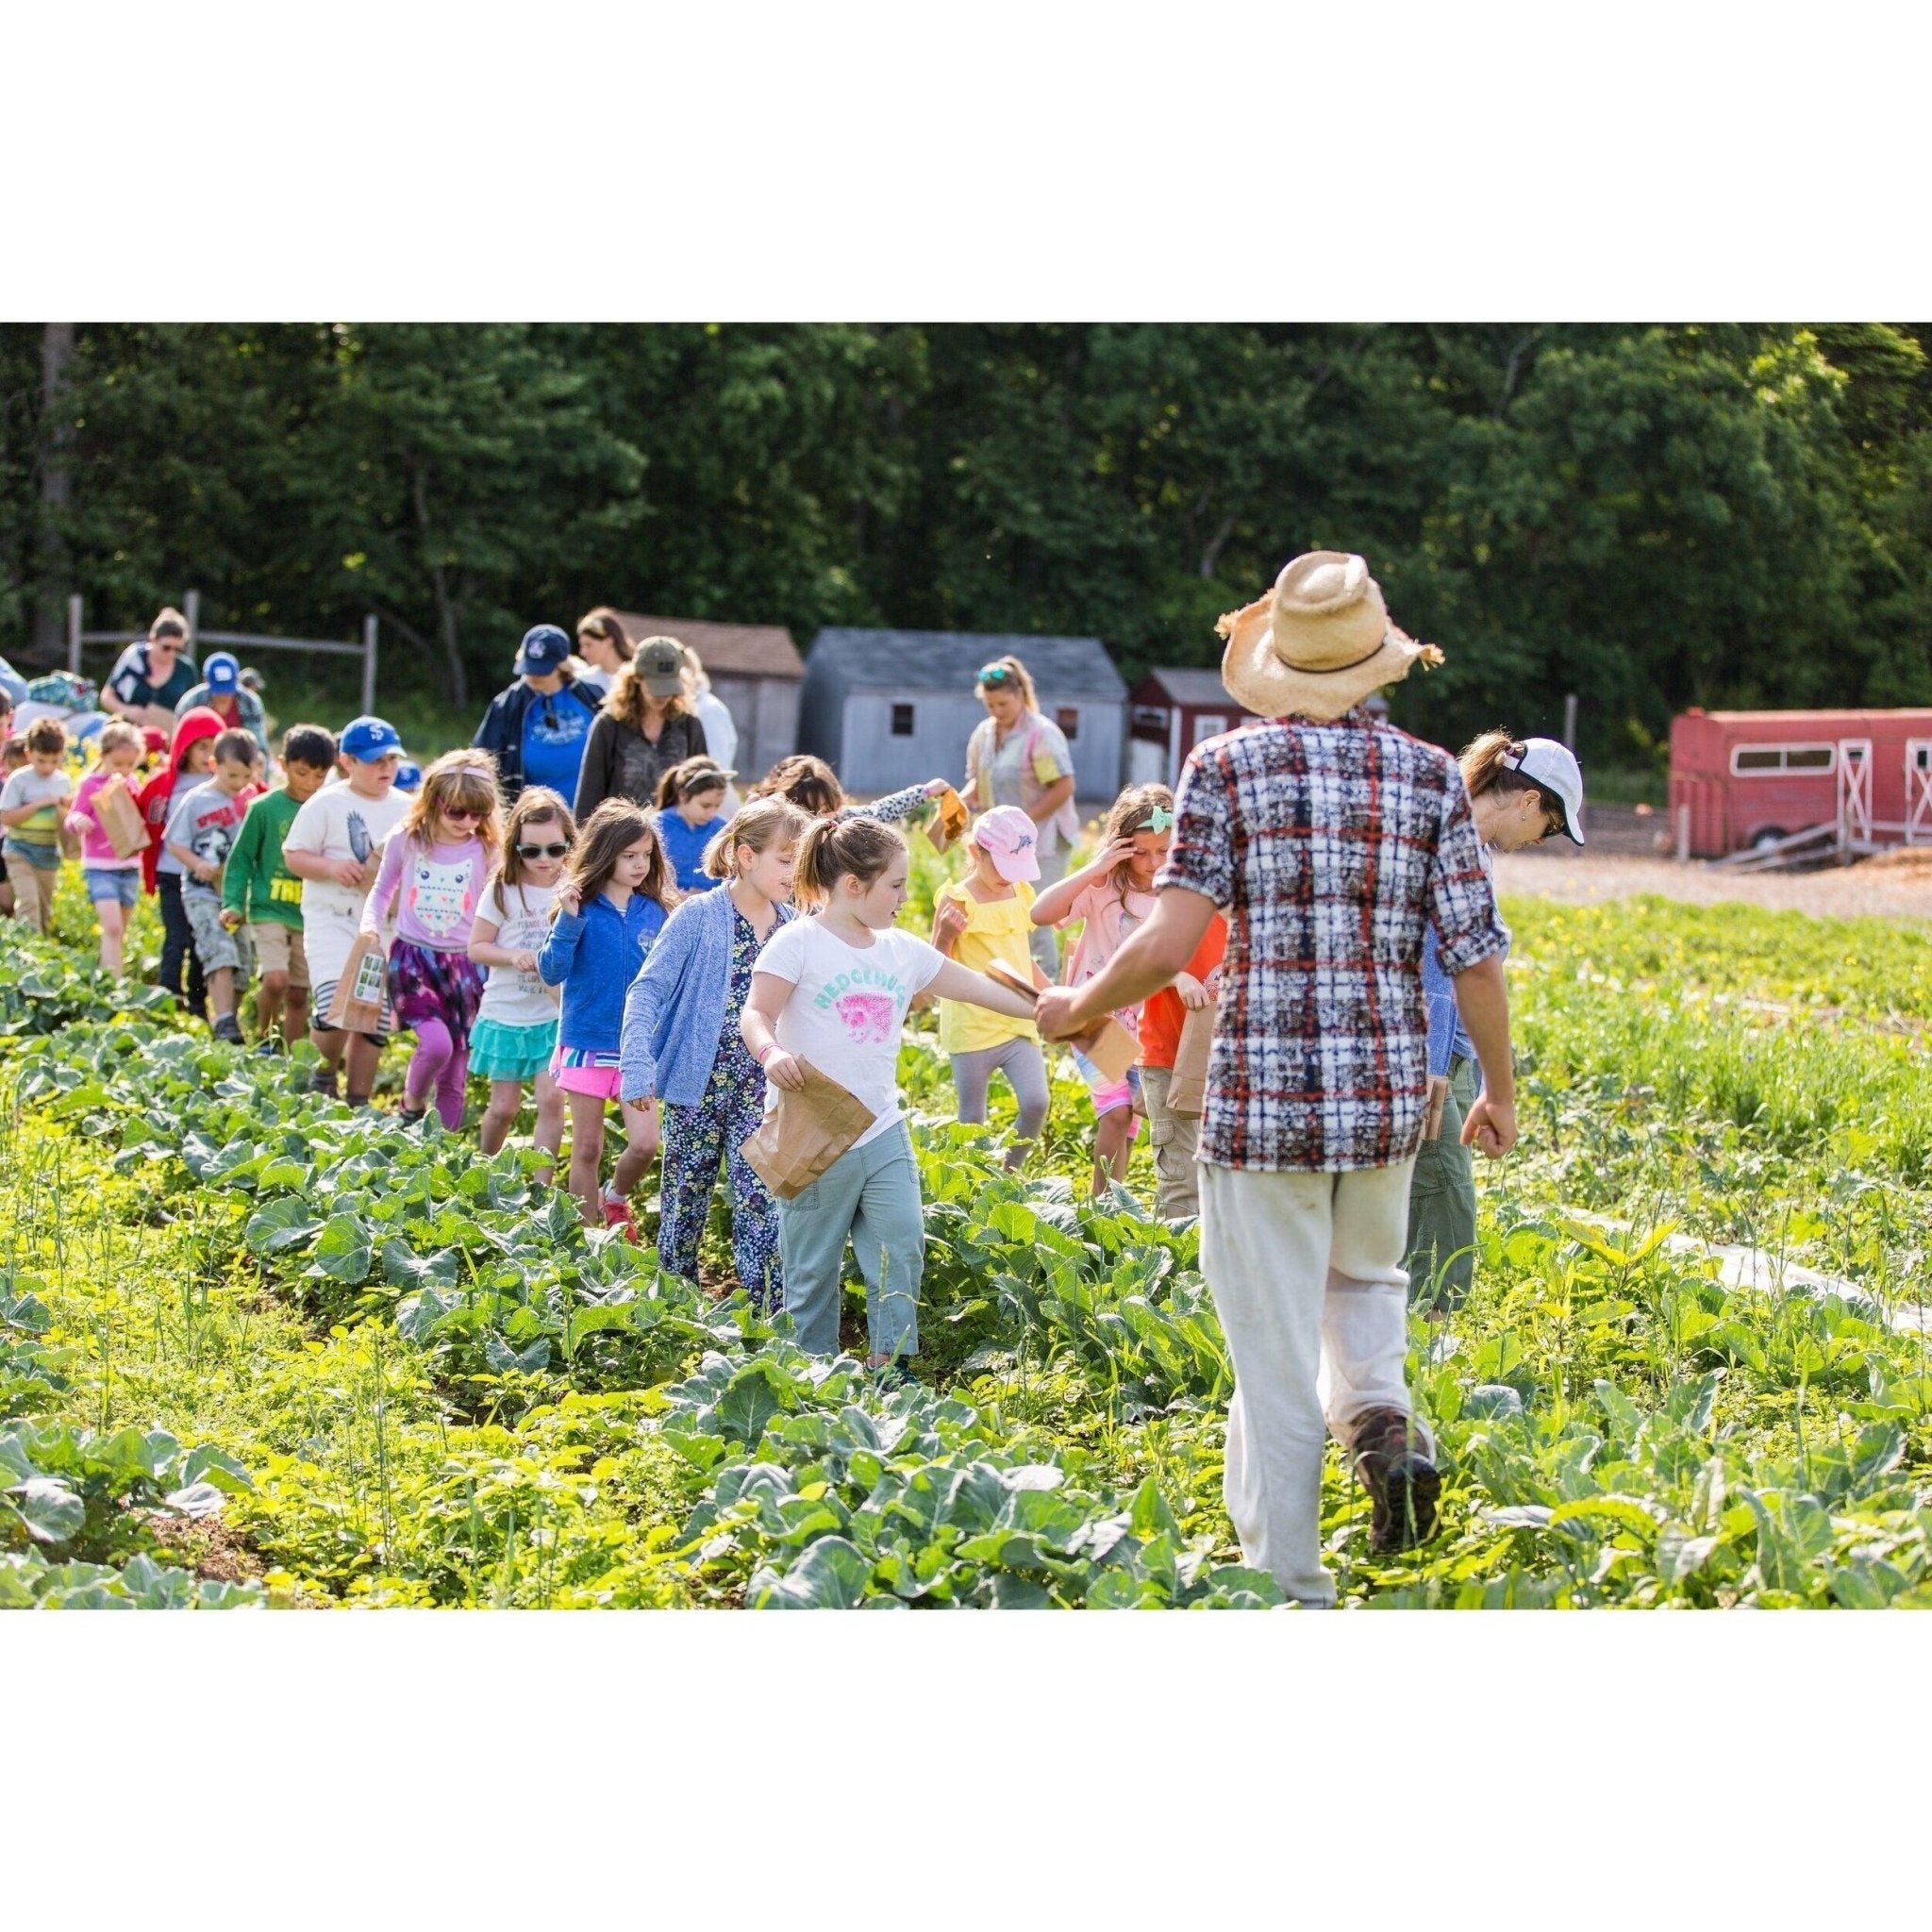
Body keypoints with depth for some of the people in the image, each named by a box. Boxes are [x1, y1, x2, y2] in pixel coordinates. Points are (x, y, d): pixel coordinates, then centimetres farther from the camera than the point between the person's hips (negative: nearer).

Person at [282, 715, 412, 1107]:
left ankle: (358, 1101, 16)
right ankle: (325, 1072, 6)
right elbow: (293, 855, -3)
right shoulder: (326, 805, -4)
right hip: (333, 918, -4)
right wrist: (332, 867, -20)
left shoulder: (406, 809, 9)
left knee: (375, 1018, 5)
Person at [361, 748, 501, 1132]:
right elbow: (382, 890, 14)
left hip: (464, 965, 2)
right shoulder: (405, 841, -1)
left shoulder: (487, 852, -2)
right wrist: (371, 924, -3)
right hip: (412, 957, -1)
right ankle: (412, 1105, 5)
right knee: (437, 1041, -23)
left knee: (455, 1073, 5)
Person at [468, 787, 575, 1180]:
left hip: (555, 1015, 0)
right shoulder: (502, 891, -6)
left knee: (552, 1098, -13)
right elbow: (477, 947, -3)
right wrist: (514, 956, -21)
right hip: (506, 1015, 0)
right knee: (504, 1107, 8)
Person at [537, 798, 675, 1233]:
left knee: (645, 1141, -9)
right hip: (588, 1043, -2)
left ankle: (615, 1199, 21)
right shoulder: (582, 909, -8)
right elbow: (552, 973, -15)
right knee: (587, 1149, 7)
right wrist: (568, 920, -25)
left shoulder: (655, 913, 2)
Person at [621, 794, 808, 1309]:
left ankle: (768, 1312, -4)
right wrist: (638, 1067, -22)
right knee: (686, 1198, 10)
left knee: (762, 1199, -6)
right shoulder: (698, 917, -11)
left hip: (760, 1091, 3)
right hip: (699, 1087, -3)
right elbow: (647, 991, -13)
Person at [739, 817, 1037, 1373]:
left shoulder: (903, 951, 10)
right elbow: (756, 1014, -15)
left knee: (902, 1250, -1)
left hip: (882, 1134, 6)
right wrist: (771, 1053, -37)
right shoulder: (798, 943, -7)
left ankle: (891, 1364, 8)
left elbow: (980, 989, 15)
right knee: (812, 1269, 3)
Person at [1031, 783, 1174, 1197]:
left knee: (1129, 1116, 6)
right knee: (1115, 1110, -16)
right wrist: (1094, 870, -28)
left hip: (1143, 1023, 3)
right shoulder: (1105, 887, -12)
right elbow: (1041, 913, -25)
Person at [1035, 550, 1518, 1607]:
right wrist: (1499, 1090, 14)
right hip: (1388, 1096, 3)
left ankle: (1291, 1592, 10)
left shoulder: (1229, 765, -5)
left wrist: (1080, 1006, 5)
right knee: (1364, 1280, 29)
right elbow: (1476, 959, 0)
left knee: (1276, 1358, 5)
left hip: (1260, 1100, -3)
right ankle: (1380, 1413, -1)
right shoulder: (1429, 775, 2)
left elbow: (1172, 938, -13)